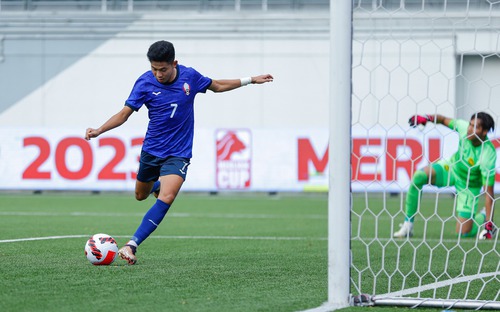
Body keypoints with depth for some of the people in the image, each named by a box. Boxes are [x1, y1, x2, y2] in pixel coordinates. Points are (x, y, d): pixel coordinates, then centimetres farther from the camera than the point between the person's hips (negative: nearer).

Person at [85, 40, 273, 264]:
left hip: (178, 153, -1)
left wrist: (250, 80, 14)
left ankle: (132, 245, -24)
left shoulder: (189, 76, -9)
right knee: (140, 196, 19)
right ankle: (156, 185, 58)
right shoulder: (145, 83, -14)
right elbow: (125, 113, -10)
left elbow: (216, 86, 12)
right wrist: (98, 131, -25)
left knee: (166, 198, -23)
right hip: (151, 150, 2)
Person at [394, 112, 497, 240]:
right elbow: (444, 120, 0)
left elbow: (488, 191, -30)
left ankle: (483, 216, 25)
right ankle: (407, 226, -12)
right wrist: (428, 118, -22)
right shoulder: (464, 127, -22)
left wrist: (488, 223, -29)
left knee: (464, 233, -10)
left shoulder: (488, 155, -33)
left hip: (469, 185, -5)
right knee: (418, 177, -21)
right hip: (452, 167, 5)